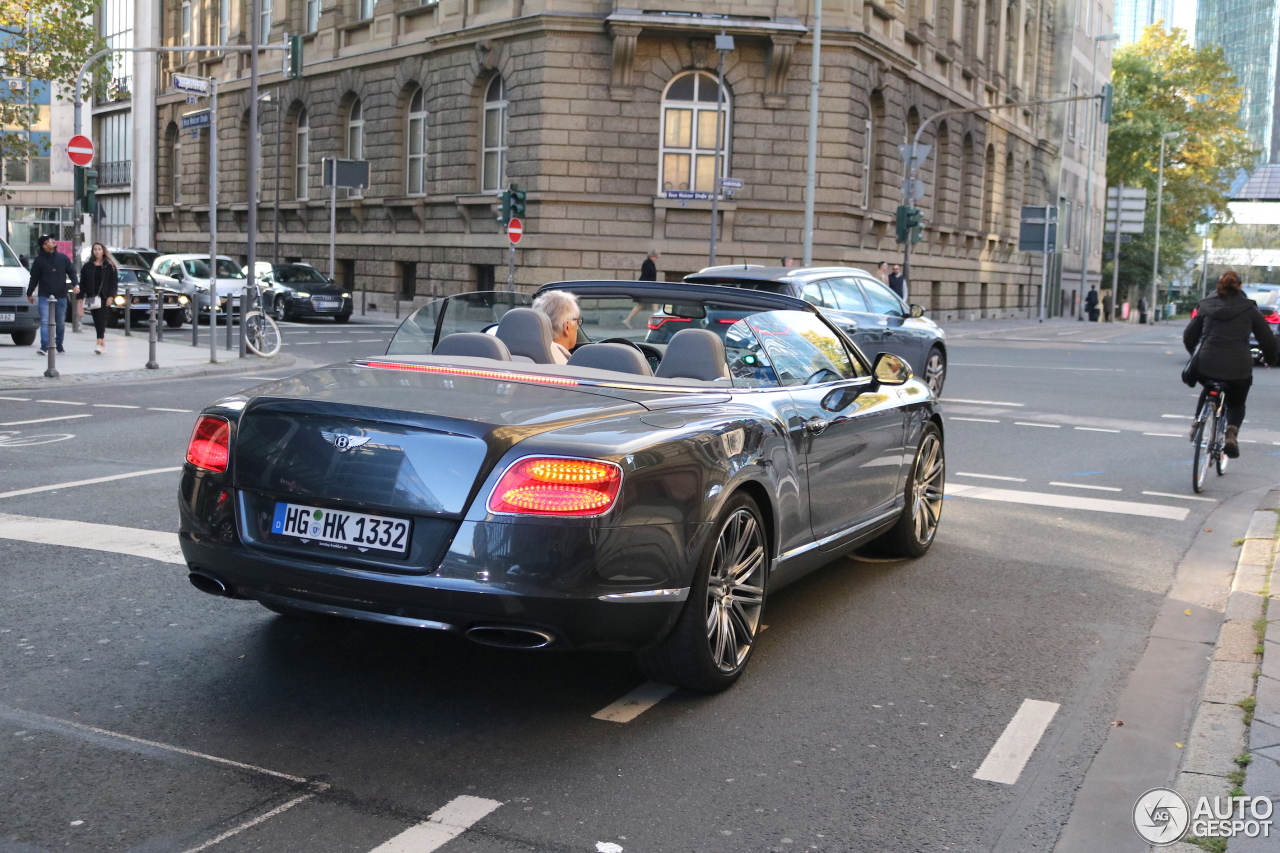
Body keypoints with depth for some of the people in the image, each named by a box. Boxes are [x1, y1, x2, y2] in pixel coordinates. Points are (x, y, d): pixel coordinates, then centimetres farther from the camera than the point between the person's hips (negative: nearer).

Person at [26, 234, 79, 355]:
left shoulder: (63, 258, 5)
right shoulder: (39, 260, 0)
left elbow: (71, 272, 11)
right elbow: (34, 278, 6)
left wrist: (75, 284, -5)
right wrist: (29, 293, 10)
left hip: (61, 296, 2)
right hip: (45, 296, -2)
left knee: (61, 323, 10)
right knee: (45, 321, -11)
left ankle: (59, 344, 25)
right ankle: (44, 346, -15)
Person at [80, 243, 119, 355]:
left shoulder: (109, 266, 2)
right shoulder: (87, 266, 10)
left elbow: (114, 282, -1)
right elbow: (82, 282, 9)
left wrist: (110, 296, -10)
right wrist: (81, 297, 3)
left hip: (104, 297, -3)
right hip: (92, 297, 3)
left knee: (101, 319, -13)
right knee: (97, 321, 5)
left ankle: (99, 343, -20)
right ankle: (103, 344, 13)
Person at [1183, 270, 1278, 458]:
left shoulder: (1206, 307, 10)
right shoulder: (1249, 309, 5)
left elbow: (1189, 335, 14)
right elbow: (1268, 340, 6)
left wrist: (1195, 355, 32)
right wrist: (1270, 359, 25)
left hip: (1206, 365, 2)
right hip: (1238, 369, -1)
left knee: (1208, 390, 35)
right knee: (1236, 404, 22)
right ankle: (1232, 432, -7)